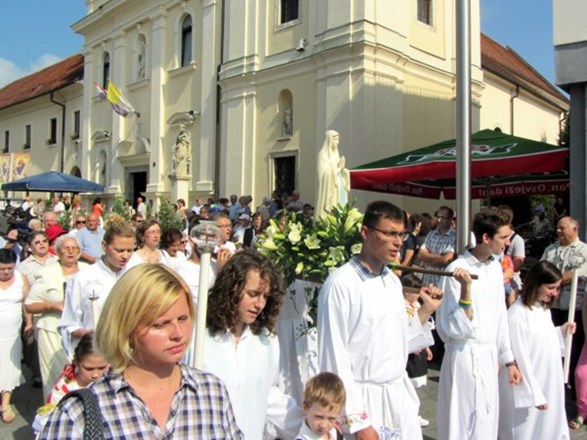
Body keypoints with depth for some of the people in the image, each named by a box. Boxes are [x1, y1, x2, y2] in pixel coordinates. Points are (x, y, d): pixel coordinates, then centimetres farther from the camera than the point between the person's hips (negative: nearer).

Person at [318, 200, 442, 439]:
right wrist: (356, 421, -14)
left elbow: (400, 342, 10)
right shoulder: (340, 284, -18)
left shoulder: (393, 280, 7)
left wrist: (426, 310, 3)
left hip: (402, 394, 7)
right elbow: (334, 358, -16)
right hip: (365, 399, -7)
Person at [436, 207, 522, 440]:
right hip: (466, 356, -7)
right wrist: (466, 290, -33)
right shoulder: (458, 270, -18)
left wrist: (508, 360, 15)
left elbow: (500, 317, 12)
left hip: (490, 355, 7)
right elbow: (452, 329, -21)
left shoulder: (495, 267, 4)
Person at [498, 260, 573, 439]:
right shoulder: (517, 314, -21)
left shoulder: (545, 309, 6)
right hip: (527, 386, -8)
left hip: (549, 385, 8)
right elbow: (520, 357, -19)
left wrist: (561, 332, 1)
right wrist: (534, 394, -17)